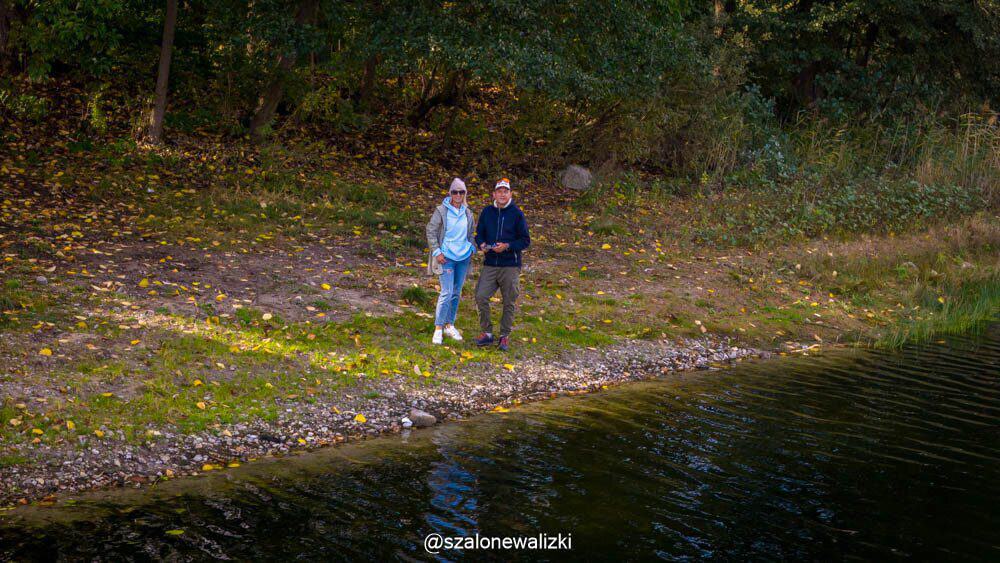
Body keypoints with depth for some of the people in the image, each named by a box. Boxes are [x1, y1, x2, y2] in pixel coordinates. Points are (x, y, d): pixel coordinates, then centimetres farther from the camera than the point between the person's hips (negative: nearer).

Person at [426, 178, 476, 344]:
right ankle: (438, 328, -4)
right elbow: (430, 231, -6)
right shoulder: (441, 211, -8)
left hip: (464, 257, 5)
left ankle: (449, 325, 23)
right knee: (446, 293, -12)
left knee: (457, 293, 11)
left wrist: (472, 248, 7)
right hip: (447, 257, -5)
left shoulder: (467, 213, 7)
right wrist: (437, 252, -11)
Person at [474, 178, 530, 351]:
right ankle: (487, 333, 8)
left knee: (509, 302, 4)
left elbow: (525, 241, -2)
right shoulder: (487, 212, 6)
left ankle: (505, 336, 18)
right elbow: (479, 233, 15)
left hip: (510, 266, -3)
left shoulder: (517, 214, -4)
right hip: (490, 264, 3)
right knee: (481, 296, -7)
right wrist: (482, 244, -7)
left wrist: (507, 246, -16)